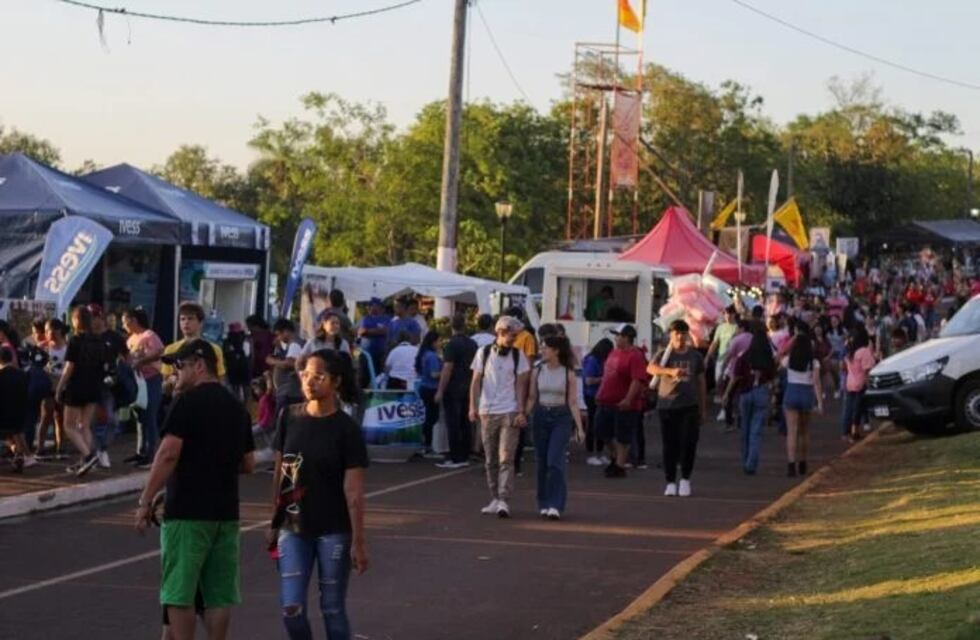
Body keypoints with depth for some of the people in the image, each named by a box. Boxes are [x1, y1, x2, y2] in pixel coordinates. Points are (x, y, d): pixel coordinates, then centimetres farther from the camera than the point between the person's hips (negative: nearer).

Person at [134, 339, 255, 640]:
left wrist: (145, 501, -14)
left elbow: (168, 453, -17)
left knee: (179, 592, -1)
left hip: (187, 512, -7)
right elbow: (248, 464, 16)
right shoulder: (237, 407, 12)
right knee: (219, 594, 10)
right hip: (226, 512, 7)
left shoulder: (188, 402, -9)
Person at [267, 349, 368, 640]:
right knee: (291, 608, -1)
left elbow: (353, 491, -11)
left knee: (332, 608, 5)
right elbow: (280, 474, 9)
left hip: (333, 531, -3)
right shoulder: (290, 418, 1)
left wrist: (358, 541, -13)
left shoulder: (346, 430, -10)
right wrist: (274, 523, 11)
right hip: (294, 529, 3)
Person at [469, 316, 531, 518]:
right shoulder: (484, 353, 7)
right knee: (491, 459, 7)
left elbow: (520, 384, 3)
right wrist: (473, 407, -2)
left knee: (506, 458, -10)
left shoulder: (518, 355, 5)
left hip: (509, 413, -2)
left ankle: (504, 501, -14)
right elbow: (476, 381, 7)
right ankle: (494, 499, 15)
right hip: (487, 412, 2)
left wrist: (521, 411, -5)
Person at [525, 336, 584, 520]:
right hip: (541, 416, 3)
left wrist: (579, 427, -7)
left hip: (561, 417, -3)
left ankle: (555, 505, -14)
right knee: (542, 462, 7)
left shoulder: (568, 373, -4)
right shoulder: (538, 371, 4)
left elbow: (573, 402, -3)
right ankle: (544, 503, 18)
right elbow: (531, 398, 7)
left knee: (555, 461, -14)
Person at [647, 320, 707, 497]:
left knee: (689, 443, -7)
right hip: (667, 406, -1)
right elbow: (651, 368, -19)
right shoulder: (665, 354, 1)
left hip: (690, 406, 1)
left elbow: (701, 382, 14)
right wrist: (670, 371, -36)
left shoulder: (696, 356, 9)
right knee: (670, 445, 1)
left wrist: (703, 408, 12)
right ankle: (671, 482, 10)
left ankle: (685, 479, 9)